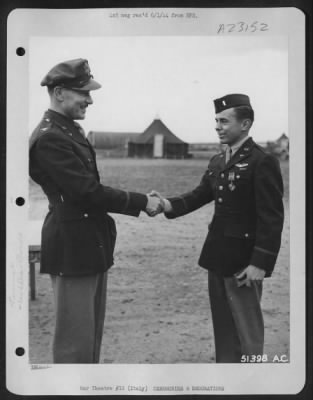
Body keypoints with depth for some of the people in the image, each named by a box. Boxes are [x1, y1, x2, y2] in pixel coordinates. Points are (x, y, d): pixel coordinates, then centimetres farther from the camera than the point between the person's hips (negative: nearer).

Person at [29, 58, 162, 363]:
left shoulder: (70, 131, 14)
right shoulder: (49, 138, -18)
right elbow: (88, 191, -22)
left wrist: (139, 201, 6)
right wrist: (141, 202, -14)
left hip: (90, 245, 10)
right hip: (72, 248, -10)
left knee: (91, 334, 18)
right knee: (75, 339, -1)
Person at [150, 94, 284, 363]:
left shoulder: (263, 162, -14)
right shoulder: (217, 162, 12)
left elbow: (272, 218, -17)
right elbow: (200, 194, 10)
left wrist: (260, 263, -21)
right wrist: (170, 205, -10)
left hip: (244, 262, -8)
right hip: (218, 258, 8)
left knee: (247, 330, 4)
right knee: (223, 327, 17)